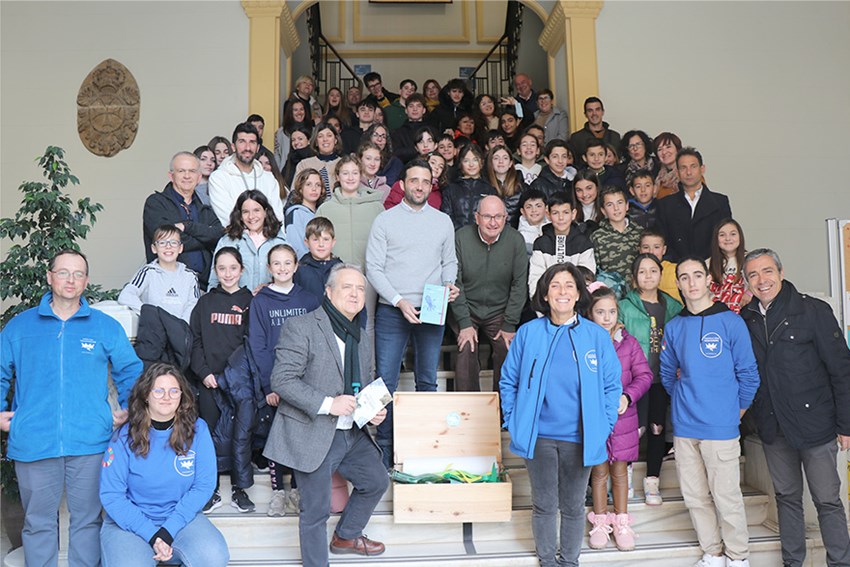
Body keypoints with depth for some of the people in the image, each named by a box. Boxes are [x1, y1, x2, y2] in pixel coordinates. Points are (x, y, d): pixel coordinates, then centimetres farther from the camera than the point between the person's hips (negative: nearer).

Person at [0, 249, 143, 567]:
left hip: (90, 443, 0)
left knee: (88, 520, 8)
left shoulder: (106, 327, 7)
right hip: (33, 443, 1)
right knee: (38, 523, 10)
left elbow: (130, 371, 13)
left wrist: (127, 411, 4)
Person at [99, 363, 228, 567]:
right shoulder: (125, 437, -8)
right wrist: (151, 535, -18)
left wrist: (168, 531, -15)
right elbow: (111, 495, -9)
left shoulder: (197, 429, -5)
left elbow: (204, 485, -6)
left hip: (181, 518, 1)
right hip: (130, 523, 0)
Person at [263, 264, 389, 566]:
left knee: (377, 482, 19)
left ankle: (346, 536, 43)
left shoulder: (362, 340, 13)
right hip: (313, 436, -8)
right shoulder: (300, 327, -12)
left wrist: (374, 411, 1)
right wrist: (327, 404, -24)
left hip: (352, 434, 8)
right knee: (316, 510, 1)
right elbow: (281, 379, -18)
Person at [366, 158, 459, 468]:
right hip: (391, 311, -2)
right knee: (386, 381, -3)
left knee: (427, 381, 10)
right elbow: (373, 267, -3)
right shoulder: (385, 220, 1)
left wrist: (450, 284, -4)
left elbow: (449, 262, 17)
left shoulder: (443, 221, 10)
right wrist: (399, 301, -13)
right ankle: (385, 449, 7)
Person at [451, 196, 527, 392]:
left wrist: (509, 325, -6)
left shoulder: (516, 240, -5)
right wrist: (464, 323, -11)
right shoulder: (461, 238, -8)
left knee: (507, 351, -17)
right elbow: (455, 284, -6)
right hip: (467, 311, -1)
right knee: (466, 351, -21)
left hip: (500, 313, 1)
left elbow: (519, 285, -2)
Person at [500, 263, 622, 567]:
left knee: (573, 506, 17)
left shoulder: (598, 336, -4)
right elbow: (509, 380, 3)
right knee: (544, 505, 14)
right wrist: (514, 422, -2)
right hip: (539, 437, 0)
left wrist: (604, 426, -3)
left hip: (580, 438, 0)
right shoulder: (528, 333, -4)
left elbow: (612, 385, 2)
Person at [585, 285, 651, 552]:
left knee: (620, 470, 13)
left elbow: (644, 375, 0)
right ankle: (600, 521, 27)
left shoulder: (628, 342, -1)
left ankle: (621, 522, 27)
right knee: (599, 471, 11)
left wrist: (627, 396, -15)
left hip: (623, 417, 2)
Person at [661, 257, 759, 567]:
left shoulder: (730, 321, -6)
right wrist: (685, 404, 11)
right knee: (695, 496, 12)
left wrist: (735, 411, 5)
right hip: (684, 427, 4)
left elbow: (748, 373, -1)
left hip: (721, 426, -4)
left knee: (726, 497, 1)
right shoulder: (673, 327, 6)